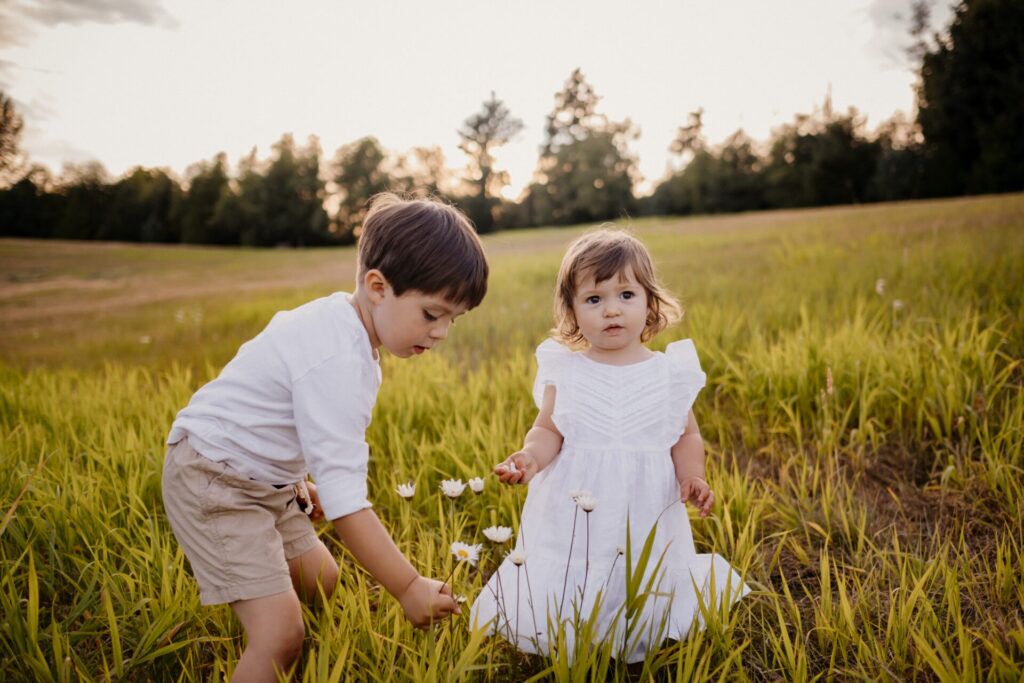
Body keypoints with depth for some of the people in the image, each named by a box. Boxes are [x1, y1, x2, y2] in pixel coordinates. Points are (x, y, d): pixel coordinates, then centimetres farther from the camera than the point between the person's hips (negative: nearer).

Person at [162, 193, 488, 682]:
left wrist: (298, 477, 21)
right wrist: (409, 588, -30)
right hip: (213, 478, -10)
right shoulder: (337, 361, -31)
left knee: (320, 580, 17)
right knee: (282, 633, -16)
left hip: (264, 478, 10)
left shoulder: (340, 322, 1)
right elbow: (344, 494, -34)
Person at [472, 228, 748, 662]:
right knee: (553, 612, 4)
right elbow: (549, 431, -3)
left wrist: (692, 477, -13)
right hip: (574, 510, 0)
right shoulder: (564, 370, -3)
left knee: (641, 606, 10)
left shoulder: (670, 372, -2)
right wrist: (530, 456, -23)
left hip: (645, 514, 1)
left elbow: (686, 437, 4)